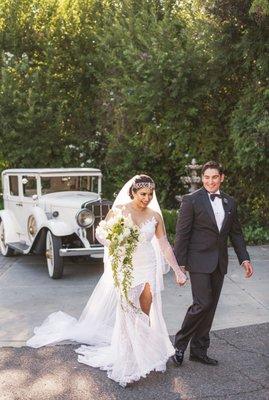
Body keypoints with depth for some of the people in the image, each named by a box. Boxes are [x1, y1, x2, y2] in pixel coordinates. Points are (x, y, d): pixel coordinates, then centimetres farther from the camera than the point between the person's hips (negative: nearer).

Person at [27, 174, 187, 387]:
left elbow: (165, 246, 4)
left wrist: (178, 271, 2)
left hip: (147, 267, 2)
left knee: (146, 310, -3)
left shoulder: (155, 216, 2)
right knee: (125, 309, 0)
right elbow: (101, 234, -2)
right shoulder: (118, 210, -4)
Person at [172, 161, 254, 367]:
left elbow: (236, 232, 15)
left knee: (210, 307, 10)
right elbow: (182, 232, -9)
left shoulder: (230, 202, 10)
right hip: (199, 261, -6)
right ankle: (180, 343, 9)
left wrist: (244, 258, 8)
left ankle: (199, 350, 22)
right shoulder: (192, 200, -7)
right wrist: (179, 263, -11)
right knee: (202, 304, -12)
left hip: (219, 263, 6)